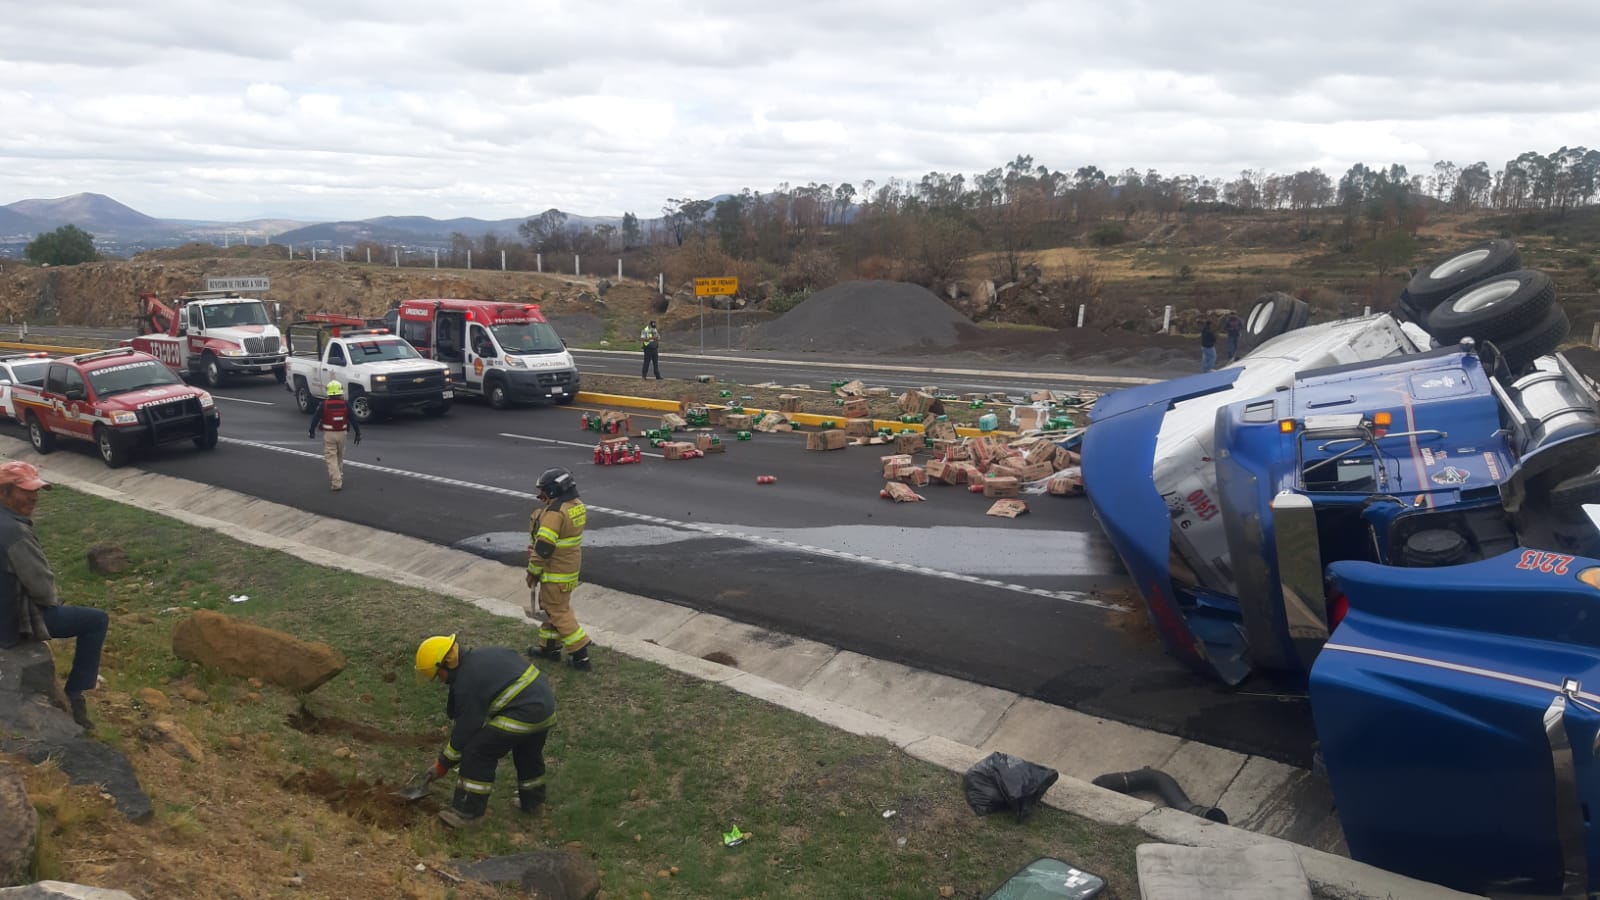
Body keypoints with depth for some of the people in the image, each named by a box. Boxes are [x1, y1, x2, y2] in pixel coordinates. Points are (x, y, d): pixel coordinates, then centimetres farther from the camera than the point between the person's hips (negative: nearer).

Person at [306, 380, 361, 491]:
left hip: (328, 434, -3)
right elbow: (353, 419, -3)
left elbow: (315, 418, -4)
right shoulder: (345, 405, -4)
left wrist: (311, 431, 10)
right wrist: (358, 433, 4)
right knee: (340, 457, 21)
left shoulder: (323, 405, -9)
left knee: (331, 458, -2)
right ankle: (339, 477, 35)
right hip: (341, 433, 3)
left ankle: (336, 482, -12)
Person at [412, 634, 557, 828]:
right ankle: (532, 801, 45)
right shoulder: (482, 654, 14)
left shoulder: (467, 683, -10)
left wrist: (440, 767, 6)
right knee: (529, 754, 29)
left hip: (522, 713, -9)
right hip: (547, 705, 10)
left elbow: (464, 732, -5)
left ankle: (467, 811, 9)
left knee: (478, 753, 1)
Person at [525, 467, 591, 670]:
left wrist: (532, 573, -11)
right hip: (571, 568, 9)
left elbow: (543, 548, -24)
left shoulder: (555, 513, -26)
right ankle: (550, 646, 34)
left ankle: (580, 655, 5)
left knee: (559, 612, 2)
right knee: (552, 606, 22)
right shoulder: (578, 506, 2)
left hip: (555, 573, -9)